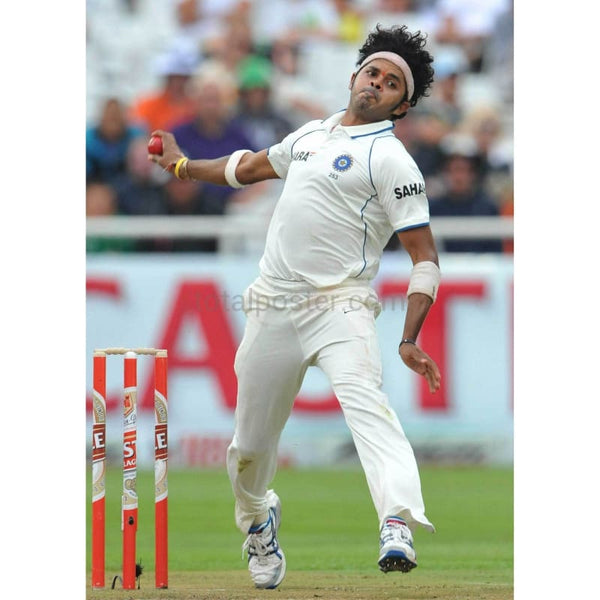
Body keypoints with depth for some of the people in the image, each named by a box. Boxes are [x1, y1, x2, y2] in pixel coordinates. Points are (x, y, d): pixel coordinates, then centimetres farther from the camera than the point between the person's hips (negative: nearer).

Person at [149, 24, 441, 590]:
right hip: (272, 308, 6)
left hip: (339, 306, -6)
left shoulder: (391, 160, -3)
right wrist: (183, 166, 48)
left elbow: (425, 257, -8)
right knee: (250, 444, 9)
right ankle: (257, 523, 41)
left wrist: (410, 340, -19)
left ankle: (398, 528, -51)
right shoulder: (311, 134, 17)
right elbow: (251, 166, 38)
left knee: (365, 401, -32)